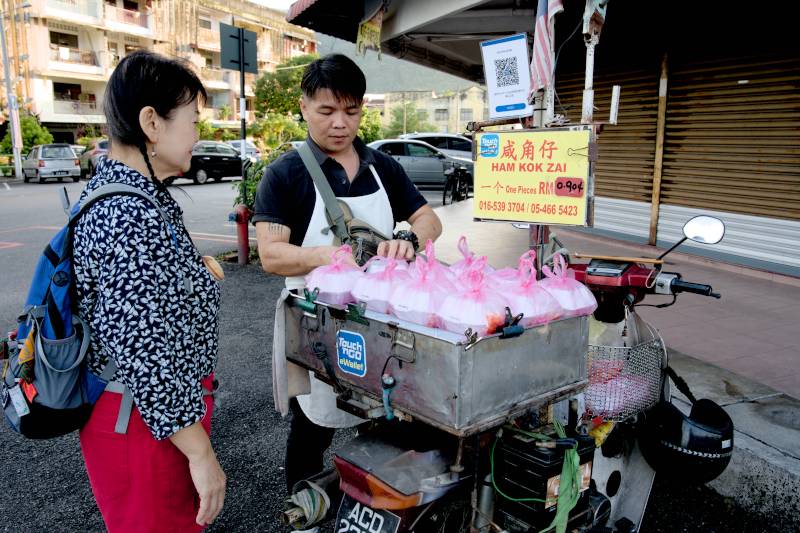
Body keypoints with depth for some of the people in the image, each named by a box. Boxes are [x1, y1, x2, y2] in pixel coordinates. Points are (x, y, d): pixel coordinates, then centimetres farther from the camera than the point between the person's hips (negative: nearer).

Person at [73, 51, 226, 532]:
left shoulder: (116, 187, 4)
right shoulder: (132, 217, -28)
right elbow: (144, 355, -28)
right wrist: (201, 453, -21)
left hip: (138, 404, 10)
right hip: (145, 420, -9)